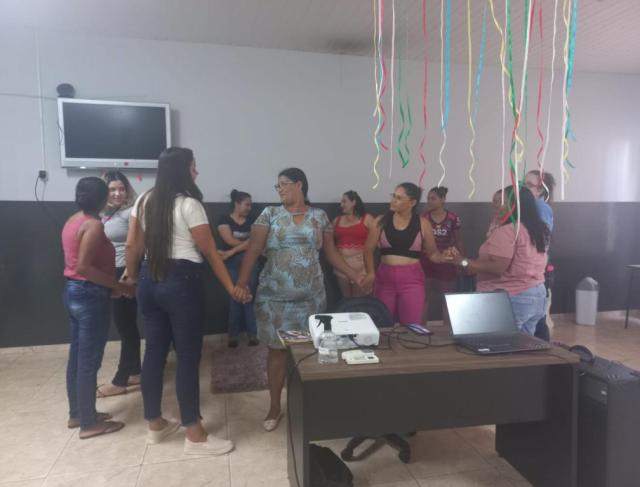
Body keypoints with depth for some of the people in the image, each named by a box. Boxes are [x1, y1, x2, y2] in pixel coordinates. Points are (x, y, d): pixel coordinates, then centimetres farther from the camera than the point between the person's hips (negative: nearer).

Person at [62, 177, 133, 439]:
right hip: (90, 295, -10)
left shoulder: (73, 221, 11)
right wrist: (119, 286, -21)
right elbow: (83, 266, -26)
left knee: (77, 356, 17)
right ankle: (89, 423, 10)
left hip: (73, 291, 10)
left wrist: (111, 286, 19)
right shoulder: (94, 225, -18)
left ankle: (77, 413, 29)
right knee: (89, 360, -1)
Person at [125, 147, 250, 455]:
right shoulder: (189, 204, -12)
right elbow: (210, 252, -10)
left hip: (151, 280, 8)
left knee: (154, 351, 15)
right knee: (188, 356, 0)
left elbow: (132, 245, 10)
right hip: (182, 281, -7)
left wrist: (132, 277, 22)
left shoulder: (144, 201, 8)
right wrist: (231, 288, -3)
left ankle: (155, 425, 29)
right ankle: (195, 436, 10)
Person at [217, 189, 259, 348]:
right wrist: (247, 243, 1)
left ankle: (252, 333, 4)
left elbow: (252, 242, -2)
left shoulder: (251, 221, 12)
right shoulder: (225, 220, 4)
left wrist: (232, 251, -10)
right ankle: (233, 335, 7)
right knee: (235, 298, -3)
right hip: (232, 264, -2)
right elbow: (230, 240, -8)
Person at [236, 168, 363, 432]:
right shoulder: (270, 214, 2)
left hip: (311, 295, 1)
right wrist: (240, 283, -16)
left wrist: (356, 276, 3)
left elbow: (331, 253, 11)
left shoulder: (319, 216, 7)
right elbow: (253, 250, -5)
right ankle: (274, 407, 22)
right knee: (277, 349, 5)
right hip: (275, 295, -1)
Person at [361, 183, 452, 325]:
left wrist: (444, 257, -12)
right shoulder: (381, 221, 2)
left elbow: (432, 253, 8)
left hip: (412, 278, -1)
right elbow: (368, 250, 3)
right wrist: (370, 273, -9)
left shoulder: (422, 224, 0)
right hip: (385, 277, 1)